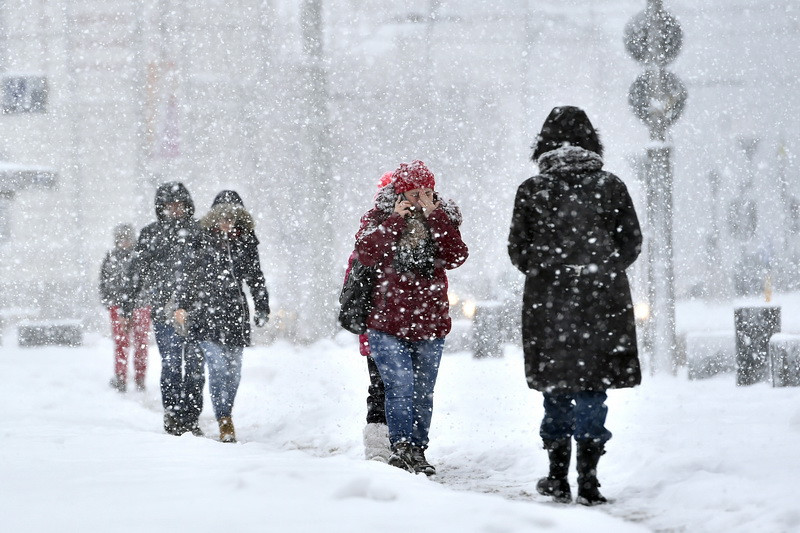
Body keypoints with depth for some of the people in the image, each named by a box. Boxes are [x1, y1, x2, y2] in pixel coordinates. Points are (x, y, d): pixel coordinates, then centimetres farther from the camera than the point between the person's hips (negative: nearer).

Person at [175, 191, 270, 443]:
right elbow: (190, 274, 7)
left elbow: (255, 277, 16)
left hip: (236, 313, 3)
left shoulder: (246, 241, 7)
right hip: (205, 312, -3)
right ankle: (225, 422, -11)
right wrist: (183, 305, 3)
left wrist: (262, 308, 13)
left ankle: (226, 415, 25)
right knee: (218, 366, -15)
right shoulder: (203, 239, 1)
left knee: (234, 370, 7)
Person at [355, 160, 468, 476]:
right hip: (388, 323, -3)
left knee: (423, 394, 9)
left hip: (430, 325, 3)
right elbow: (367, 254, -13)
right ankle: (402, 448, -18)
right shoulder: (379, 218, 4)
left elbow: (456, 257, -7)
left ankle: (417, 451, 18)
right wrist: (396, 221, -13)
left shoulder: (444, 219, 9)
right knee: (400, 387, -17)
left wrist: (434, 218, -11)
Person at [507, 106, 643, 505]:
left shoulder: (531, 190, -2)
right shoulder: (611, 186, 0)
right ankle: (588, 480, -6)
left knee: (557, 389, 11)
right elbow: (632, 243, 3)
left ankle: (558, 478, 15)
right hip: (602, 302, 0)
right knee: (593, 388, 1)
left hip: (548, 301, 0)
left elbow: (518, 248, 0)